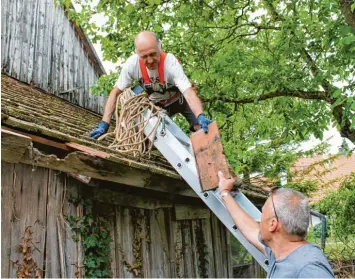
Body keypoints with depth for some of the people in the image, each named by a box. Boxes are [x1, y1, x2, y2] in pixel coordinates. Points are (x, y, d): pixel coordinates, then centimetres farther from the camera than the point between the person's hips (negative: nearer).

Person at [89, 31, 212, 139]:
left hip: (179, 99, -2)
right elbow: (115, 93, -17)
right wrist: (104, 123, -25)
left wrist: (201, 117, -64)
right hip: (156, 104, 2)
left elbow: (189, 92, -45)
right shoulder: (132, 64, -28)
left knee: (202, 130, -18)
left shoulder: (170, 62, -35)